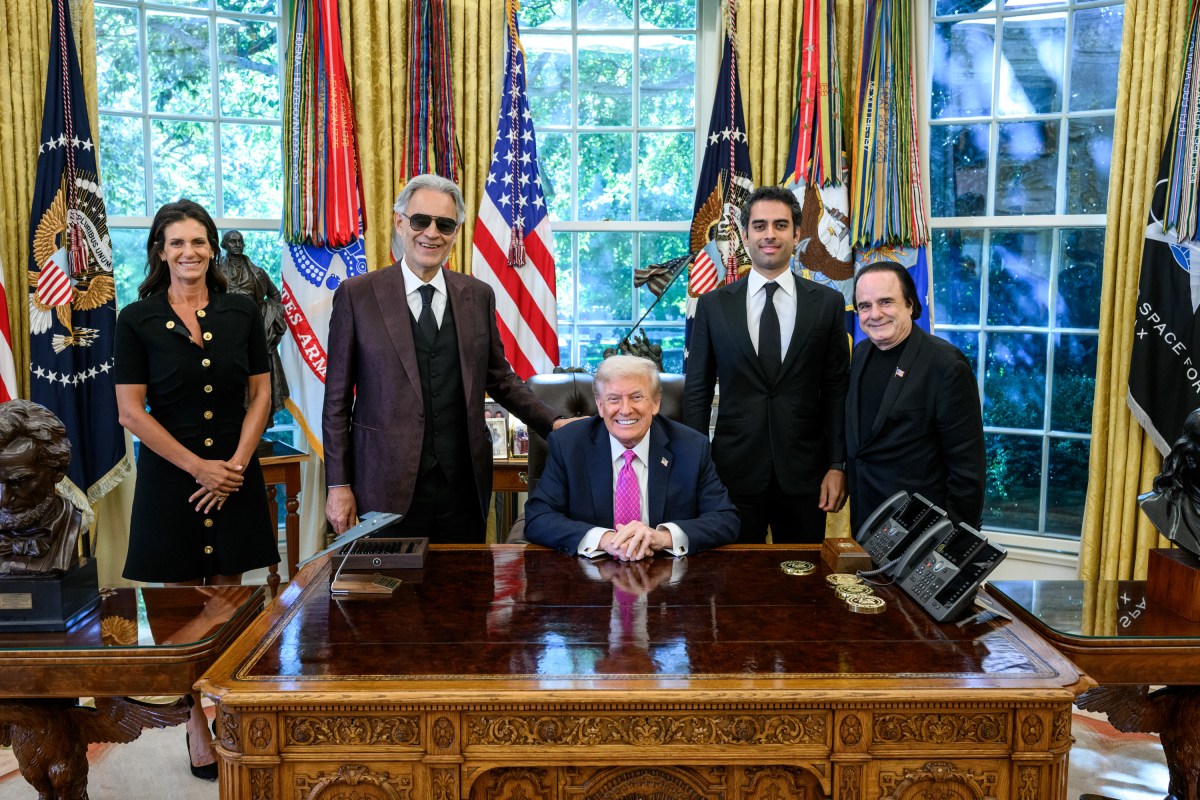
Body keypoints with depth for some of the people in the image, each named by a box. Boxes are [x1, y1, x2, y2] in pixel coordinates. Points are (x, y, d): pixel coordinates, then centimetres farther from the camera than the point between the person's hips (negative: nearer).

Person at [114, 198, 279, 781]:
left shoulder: (241, 313, 2)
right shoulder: (137, 320, -3)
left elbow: (260, 394, 4)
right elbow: (131, 411, -6)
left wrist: (235, 464, -8)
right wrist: (198, 467, -11)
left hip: (235, 475, 2)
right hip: (171, 477, -1)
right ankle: (196, 724, 19)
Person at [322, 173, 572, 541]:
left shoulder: (479, 295, 7)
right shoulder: (356, 295, 0)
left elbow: (499, 377, 15)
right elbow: (337, 398, 1)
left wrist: (553, 424, 3)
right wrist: (338, 485, -1)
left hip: (464, 487, 3)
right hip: (389, 490, -2)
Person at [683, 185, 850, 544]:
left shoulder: (828, 303, 3)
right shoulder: (713, 305, 3)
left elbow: (837, 390, 4)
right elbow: (697, 392, 4)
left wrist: (838, 466, -1)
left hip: (804, 474, 0)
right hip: (734, 473, 0)